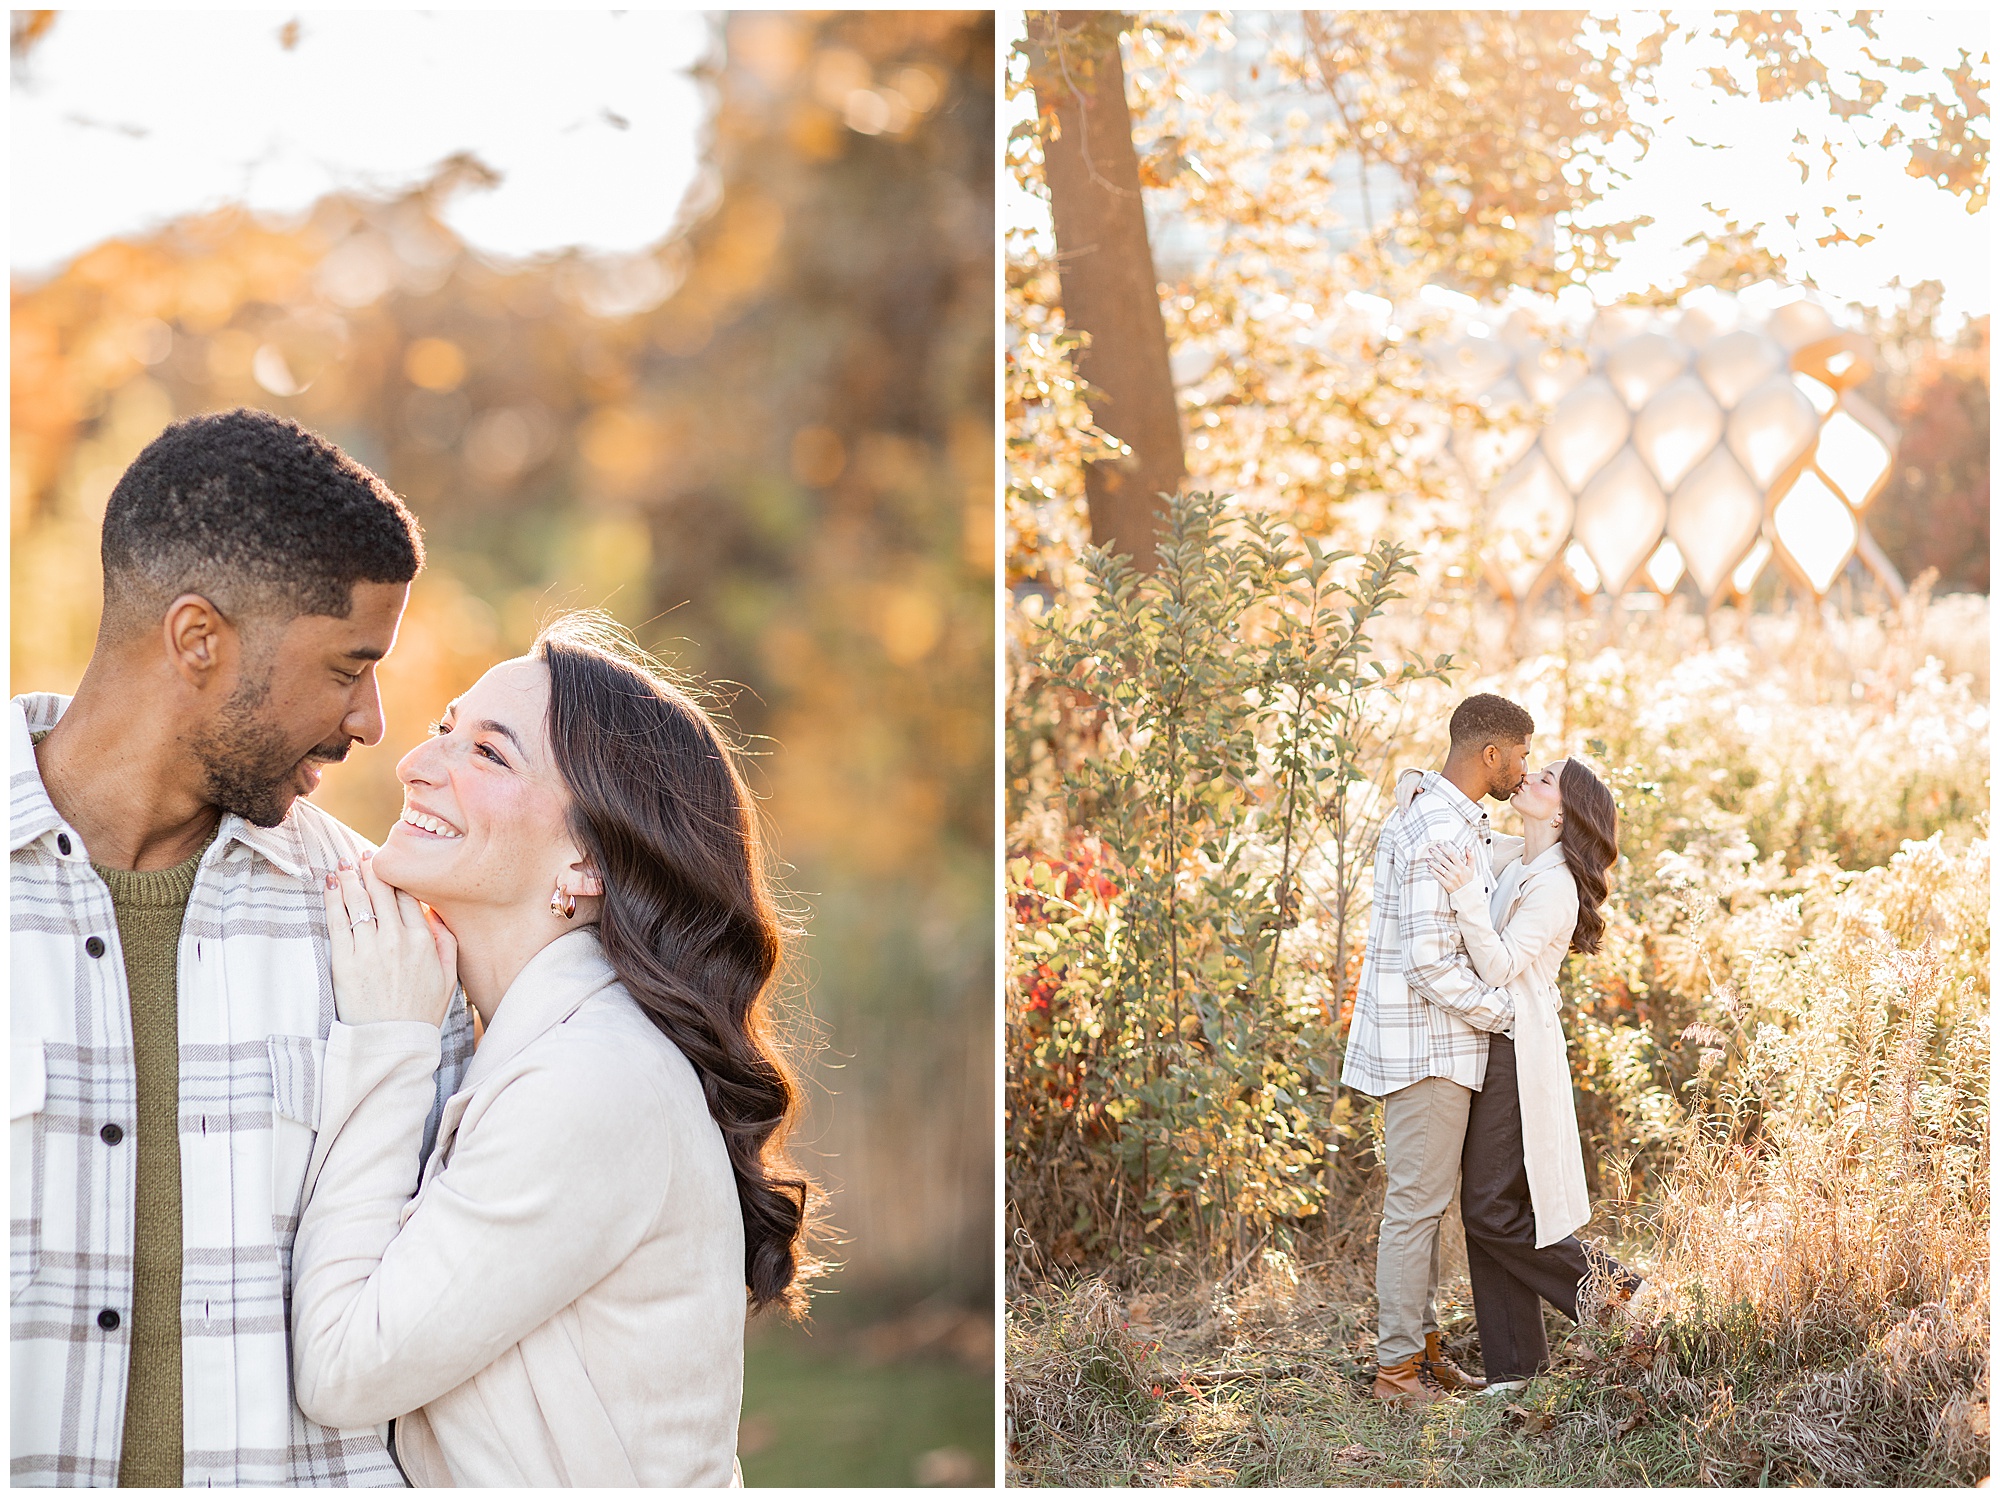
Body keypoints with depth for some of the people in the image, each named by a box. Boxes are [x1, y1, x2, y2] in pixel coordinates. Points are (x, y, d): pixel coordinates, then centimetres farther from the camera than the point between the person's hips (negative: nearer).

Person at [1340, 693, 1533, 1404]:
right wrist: (1505, 1011, -14)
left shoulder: (1439, 817, 13)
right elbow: (1429, 961, -25)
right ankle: (1397, 1366, 2)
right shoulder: (1443, 833, -21)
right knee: (1416, 1202, -4)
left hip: (1432, 1043, 11)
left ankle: (1421, 1345, 24)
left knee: (1424, 1199, 16)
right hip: (1428, 1045, -11)